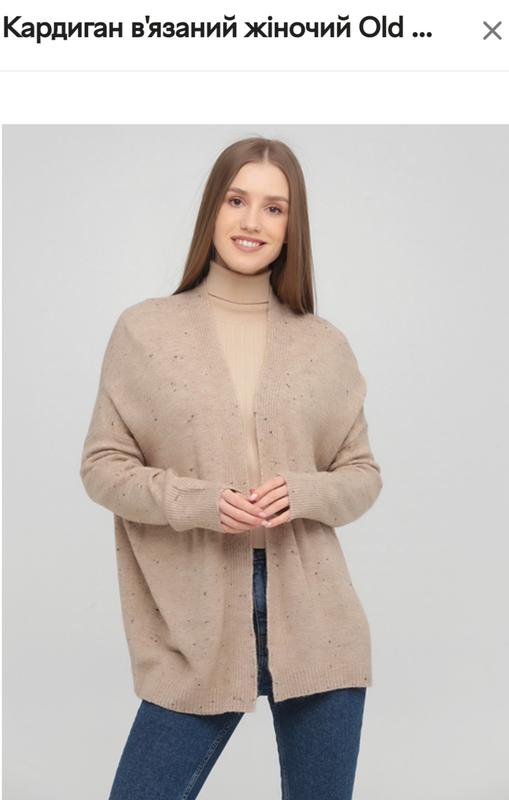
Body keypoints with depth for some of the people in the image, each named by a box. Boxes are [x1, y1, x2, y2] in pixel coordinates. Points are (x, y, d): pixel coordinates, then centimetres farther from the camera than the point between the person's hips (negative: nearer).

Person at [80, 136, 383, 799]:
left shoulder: (326, 346, 5)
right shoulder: (144, 330, 0)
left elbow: (364, 475, 9)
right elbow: (101, 465, 1)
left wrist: (304, 493, -12)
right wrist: (196, 501, -16)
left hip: (317, 628, 2)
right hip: (196, 634, -1)